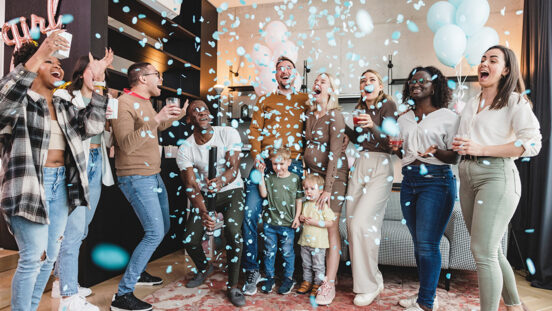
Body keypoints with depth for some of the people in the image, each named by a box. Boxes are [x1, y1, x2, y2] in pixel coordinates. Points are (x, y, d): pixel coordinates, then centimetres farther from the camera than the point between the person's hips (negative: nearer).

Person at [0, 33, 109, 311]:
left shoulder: (64, 107, 16)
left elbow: (91, 127, 4)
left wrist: (97, 83, 1)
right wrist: (38, 55, -30)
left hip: (61, 185, 7)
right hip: (29, 186, -6)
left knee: (49, 258, 13)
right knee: (33, 259, -6)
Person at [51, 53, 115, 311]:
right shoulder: (65, 96, -1)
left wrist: (109, 124, 0)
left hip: (96, 164, 7)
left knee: (80, 230, 13)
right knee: (74, 230, -10)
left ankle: (61, 282, 27)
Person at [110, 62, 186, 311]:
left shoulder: (146, 103, 16)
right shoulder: (124, 103, -14)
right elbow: (126, 145, -26)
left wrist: (176, 116, 24)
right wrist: (155, 119, -31)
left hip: (154, 175, 10)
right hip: (136, 178, -10)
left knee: (163, 228, 18)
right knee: (155, 232, -15)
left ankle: (139, 272, 36)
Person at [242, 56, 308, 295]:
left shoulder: (305, 100, 15)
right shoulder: (264, 101, 17)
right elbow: (254, 130, 10)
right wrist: (256, 156, -5)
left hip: (293, 164, 0)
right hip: (265, 162, 1)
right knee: (249, 213, -9)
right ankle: (251, 270, 3)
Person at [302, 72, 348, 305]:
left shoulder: (335, 116, -9)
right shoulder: (309, 115, 10)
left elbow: (334, 154, -14)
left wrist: (328, 188, -17)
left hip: (333, 175, -6)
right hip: (311, 174, 6)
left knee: (330, 228, -3)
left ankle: (329, 284, 6)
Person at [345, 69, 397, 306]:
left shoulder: (388, 105, -4)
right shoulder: (360, 108, 16)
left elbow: (388, 142, -15)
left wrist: (372, 126, -32)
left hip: (379, 168, -6)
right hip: (359, 166, 7)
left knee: (361, 222, -16)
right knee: (352, 222, 3)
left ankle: (370, 285, 1)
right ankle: (372, 279, 20)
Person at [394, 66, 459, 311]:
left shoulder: (448, 117, 0)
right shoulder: (403, 119, 15)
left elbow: (455, 157, -3)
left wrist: (435, 152, -22)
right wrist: (396, 149, 0)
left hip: (436, 181, -5)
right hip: (409, 180, 5)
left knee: (427, 243, -7)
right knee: (418, 242, 10)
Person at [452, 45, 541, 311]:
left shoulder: (515, 101, -1)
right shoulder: (471, 105, 18)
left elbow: (532, 144, -13)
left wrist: (481, 149, -18)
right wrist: (459, 147, 5)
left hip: (496, 175, -7)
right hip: (467, 176, 7)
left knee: (483, 251, -12)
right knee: (491, 251, 14)